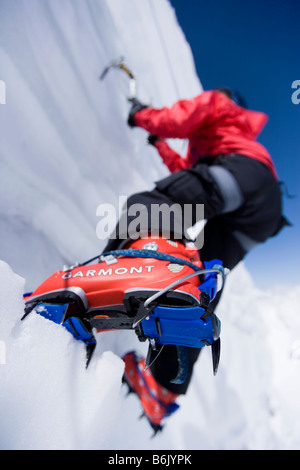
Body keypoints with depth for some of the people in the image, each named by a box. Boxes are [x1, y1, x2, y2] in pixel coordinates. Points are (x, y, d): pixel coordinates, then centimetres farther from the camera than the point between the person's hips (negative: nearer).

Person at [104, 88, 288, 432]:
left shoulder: (217, 101, 27)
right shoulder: (235, 133, 48)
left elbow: (177, 121, 6)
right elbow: (189, 172, 43)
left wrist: (141, 114, 24)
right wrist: (158, 144, 51)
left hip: (243, 172, -8)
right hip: (257, 215, 8)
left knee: (145, 208, -23)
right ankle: (164, 392, -3)